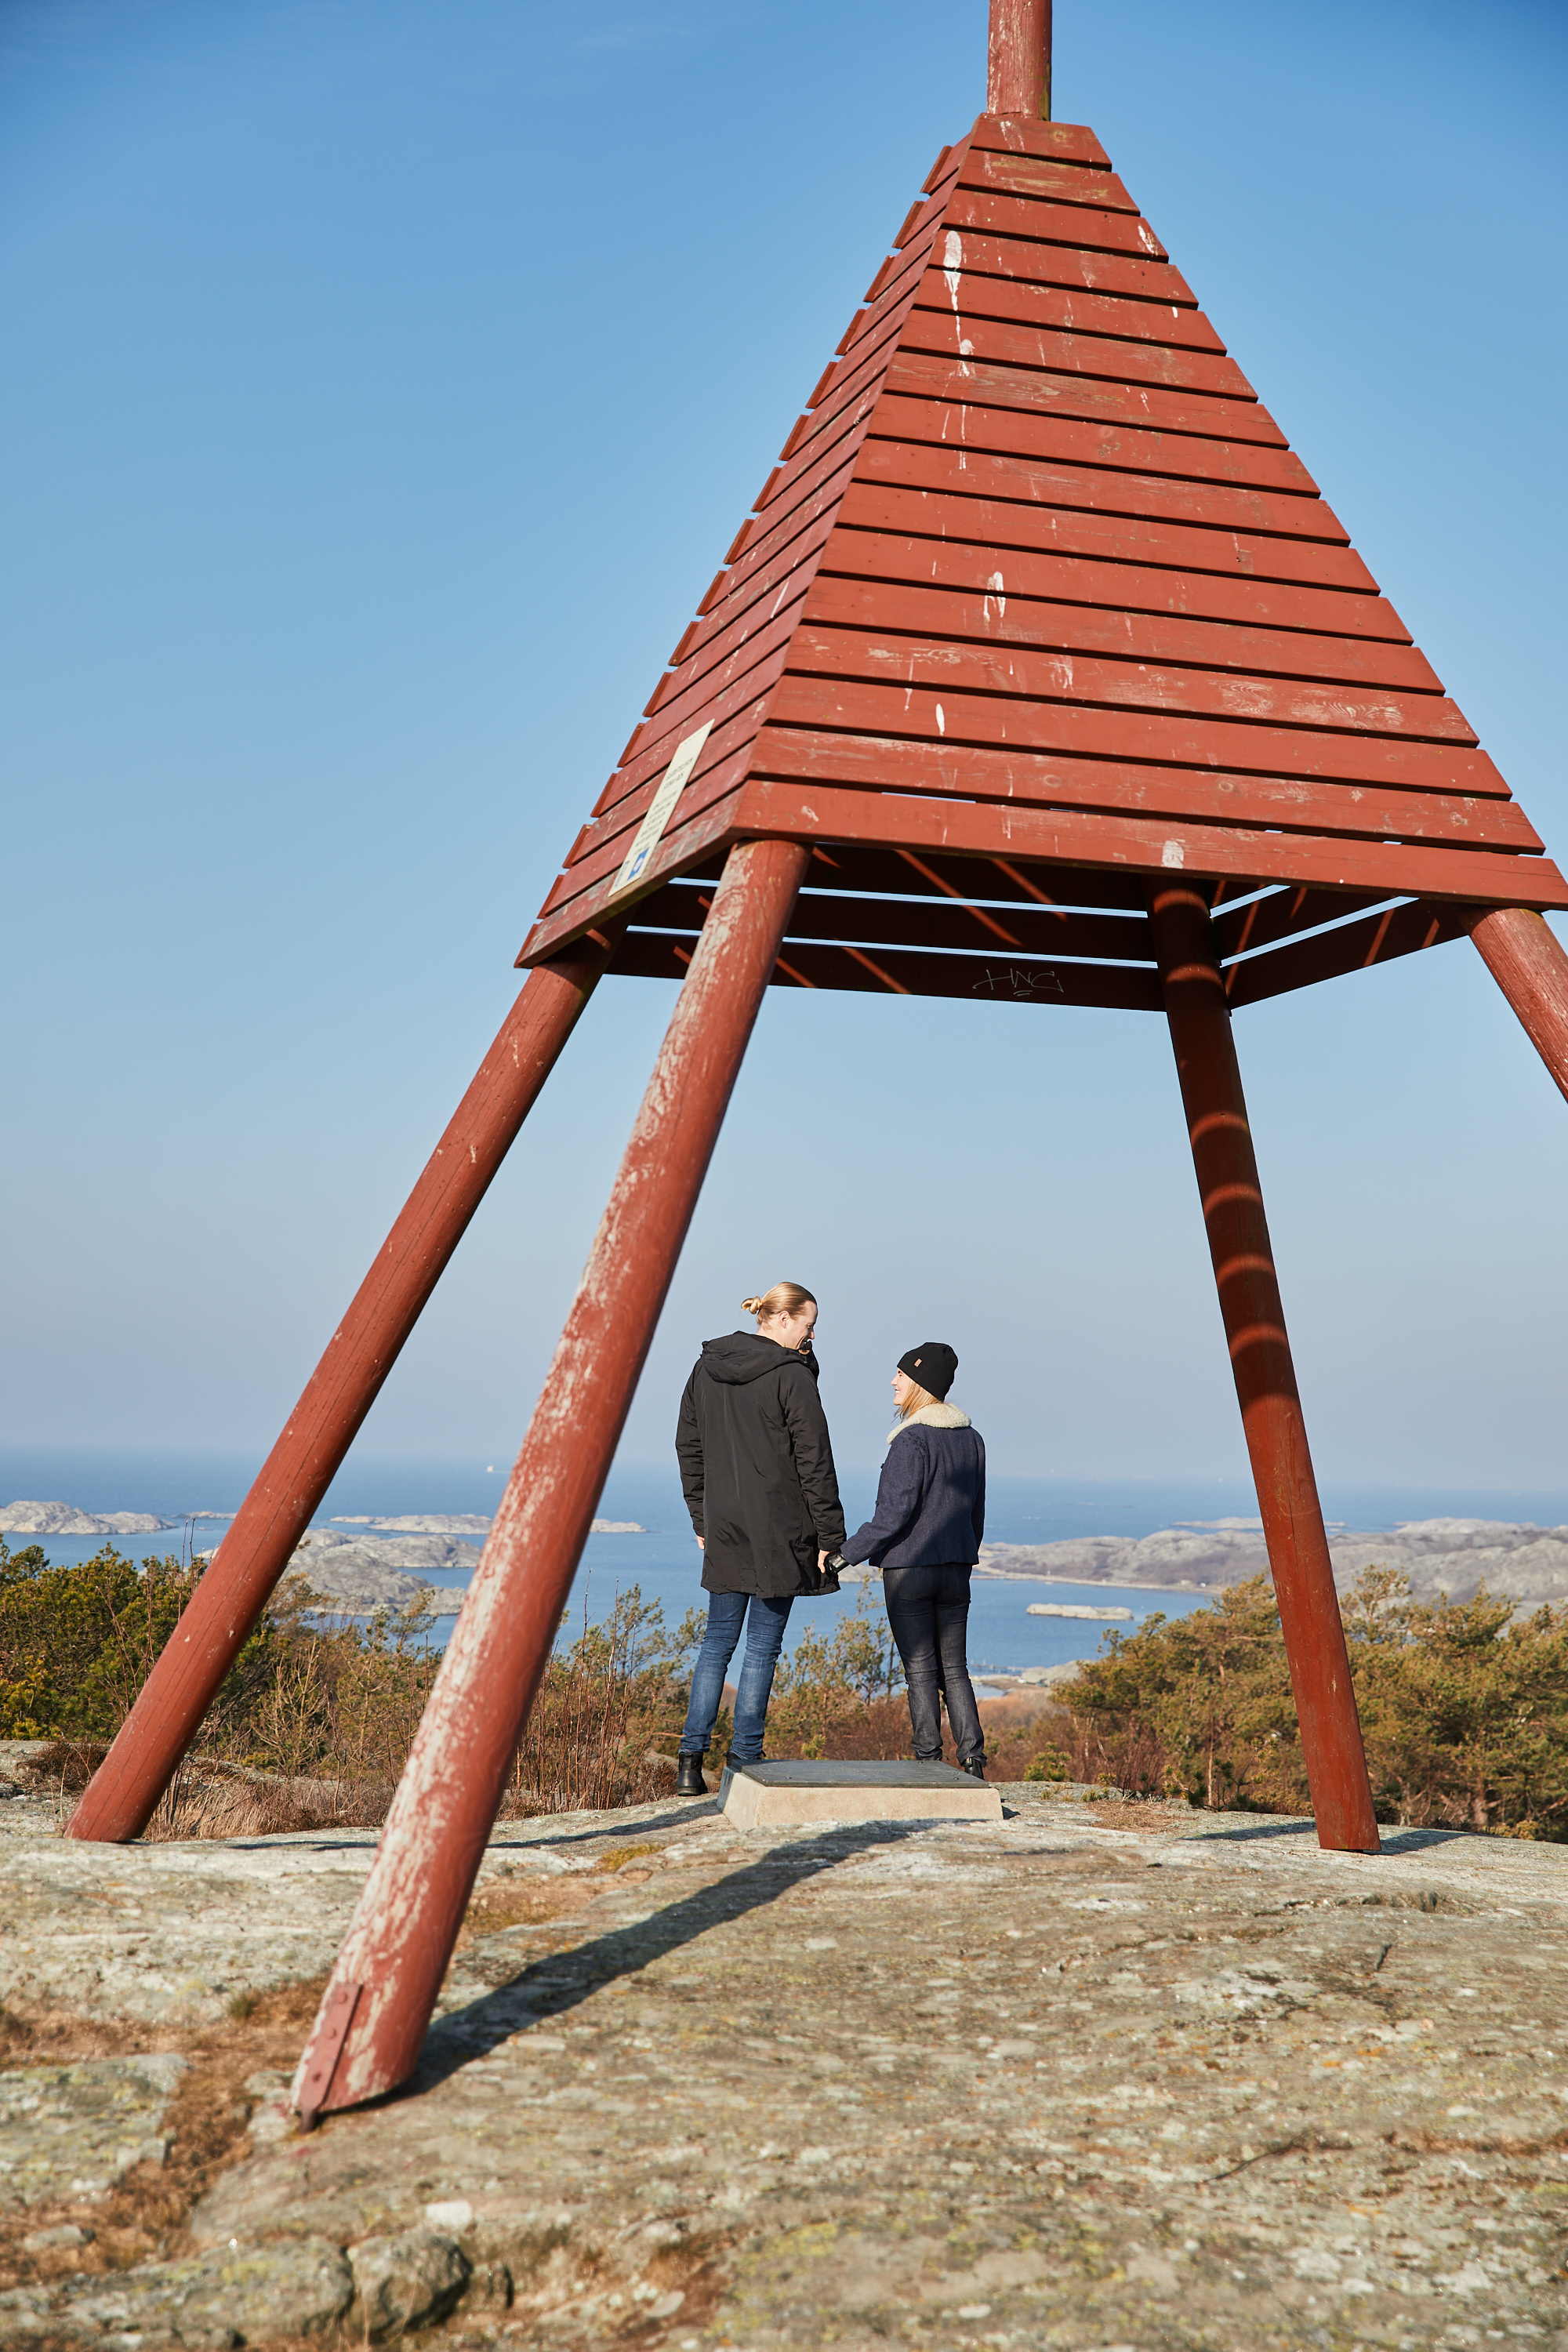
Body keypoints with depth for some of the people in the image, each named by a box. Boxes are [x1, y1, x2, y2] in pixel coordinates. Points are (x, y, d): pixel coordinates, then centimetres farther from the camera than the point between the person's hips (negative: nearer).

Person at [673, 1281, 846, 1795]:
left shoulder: (705, 1369, 8)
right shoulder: (792, 1375, -11)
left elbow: (688, 1448, 12)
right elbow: (814, 1459, -11)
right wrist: (830, 1533, -5)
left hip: (724, 1528, 5)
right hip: (780, 1530, -5)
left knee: (718, 1639, 12)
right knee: (763, 1644, 2)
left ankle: (691, 1757, 6)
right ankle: (744, 1761, 3)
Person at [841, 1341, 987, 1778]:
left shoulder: (912, 1440, -15)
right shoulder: (971, 1439, 9)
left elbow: (895, 1513, -19)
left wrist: (848, 1552, -13)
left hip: (908, 1570, -6)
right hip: (955, 1570, 7)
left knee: (920, 1671, 1)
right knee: (954, 1668, 11)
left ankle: (929, 1762, 3)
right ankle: (973, 1761, 6)